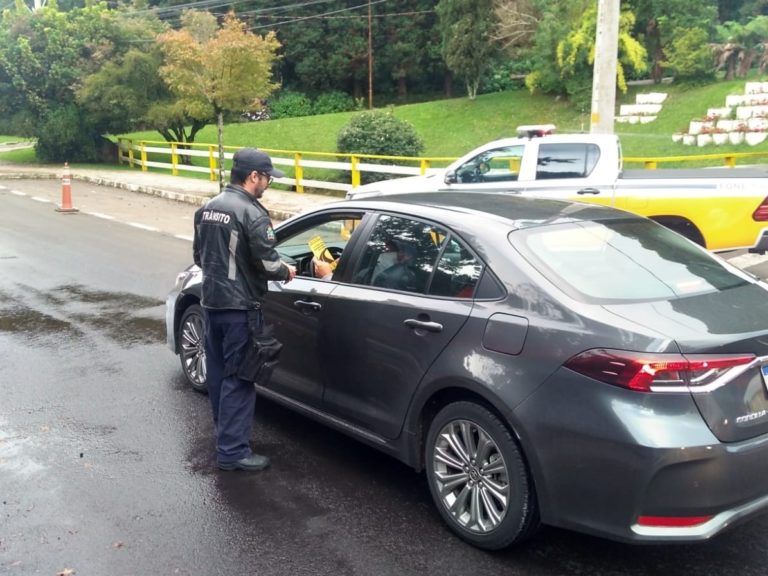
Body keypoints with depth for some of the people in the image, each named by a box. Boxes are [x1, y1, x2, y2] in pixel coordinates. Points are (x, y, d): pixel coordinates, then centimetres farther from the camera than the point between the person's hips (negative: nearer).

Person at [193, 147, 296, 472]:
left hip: (211, 301, 8)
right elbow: (268, 263, -17)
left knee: (217, 371, 18)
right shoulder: (252, 214, -17)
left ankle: (224, 431, 33)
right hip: (240, 306, -8)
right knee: (238, 378, -2)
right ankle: (232, 451, 2)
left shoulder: (206, 209, 8)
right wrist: (287, 272, 2)